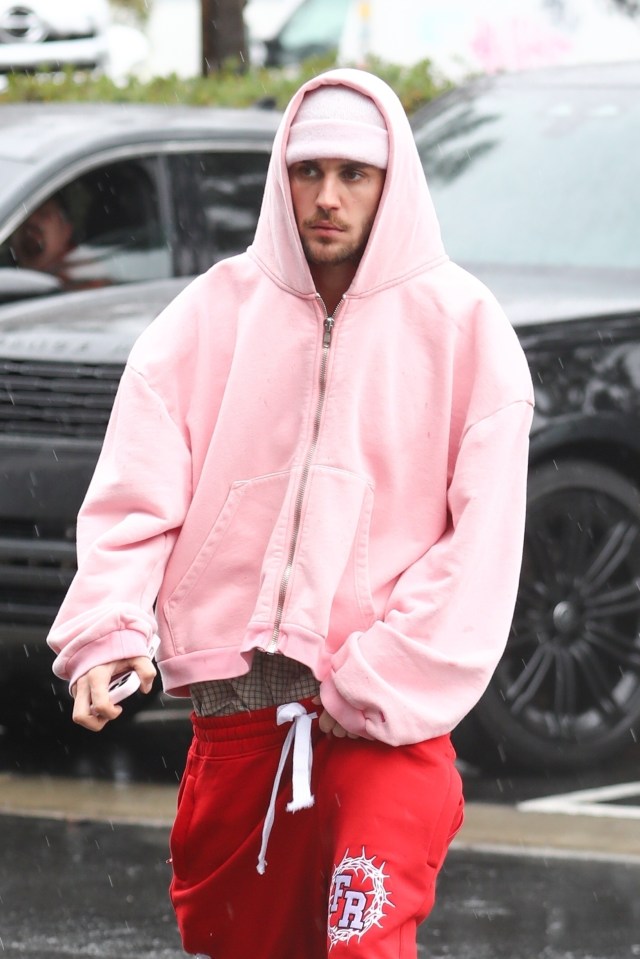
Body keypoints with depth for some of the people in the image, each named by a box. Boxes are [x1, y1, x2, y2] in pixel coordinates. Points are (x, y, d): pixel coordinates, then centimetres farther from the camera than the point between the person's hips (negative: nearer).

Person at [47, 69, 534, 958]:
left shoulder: (460, 326, 0)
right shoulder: (216, 312, 7)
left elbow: (482, 540, -4)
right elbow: (135, 494, 2)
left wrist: (383, 688, -11)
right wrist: (108, 630, -15)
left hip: (388, 716, -3)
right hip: (234, 701, 3)